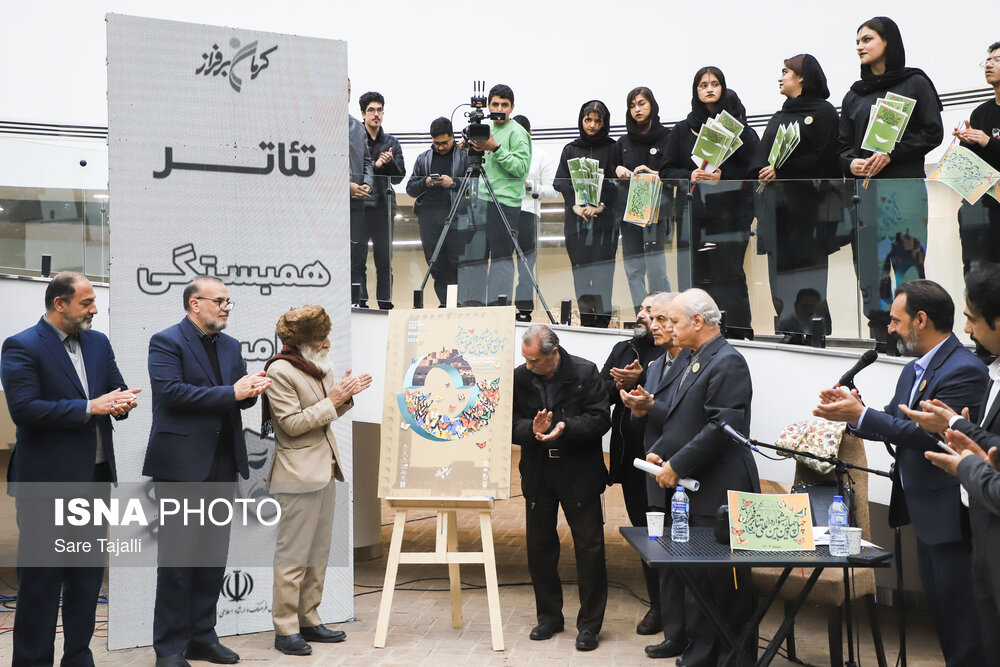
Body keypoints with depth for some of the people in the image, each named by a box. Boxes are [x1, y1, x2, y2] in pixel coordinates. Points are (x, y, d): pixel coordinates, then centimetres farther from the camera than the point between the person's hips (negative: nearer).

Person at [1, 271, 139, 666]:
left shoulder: (98, 343, 12)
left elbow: (116, 390, 14)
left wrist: (121, 402, -10)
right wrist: (89, 408, -22)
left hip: (95, 476, 7)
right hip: (46, 481, -7)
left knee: (88, 576, 14)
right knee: (40, 579, 2)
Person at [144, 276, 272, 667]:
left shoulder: (230, 346, 15)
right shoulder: (166, 342, -6)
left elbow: (241, 397, 14)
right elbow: (170, 391, -19)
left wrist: (251, 389, -11)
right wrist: (231, 392, -20)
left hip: (222, 465, 7)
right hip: (182, 463, -7)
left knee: (214, 554, 12)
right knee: (177, 556, 0)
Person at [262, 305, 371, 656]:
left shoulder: (318, 367, 13)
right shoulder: (279, 370, -13)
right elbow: (292, 423, -18)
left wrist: (346, 395, 3)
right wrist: (332, 401, -18)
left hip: (324, 469, 9)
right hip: (298, 474, -9)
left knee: (318, 551, 13)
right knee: (293, 554, -4)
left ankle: (309, 619, 22)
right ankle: (285, 630, 3)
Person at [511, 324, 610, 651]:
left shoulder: (585, 372, -9)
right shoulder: (519, 377, -2)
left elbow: (600, 419, -11)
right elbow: (512, 424, -1)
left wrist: (565, 427, -26)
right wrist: (533, 429, -23)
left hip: (579, 473, -3)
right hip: (538, 473, 3)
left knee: (590, 545, 1)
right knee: (539, 545, 10)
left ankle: (589, 624, 13)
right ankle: (549, 616, 26)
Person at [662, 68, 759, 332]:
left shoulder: (739, 129, 5)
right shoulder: (682, 130, 14)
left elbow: (755, 171, 0)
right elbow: (667, 171, 12)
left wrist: (722, 176, -13)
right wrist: (690, 176, -7)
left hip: (730, 217, -2)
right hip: (694, 216, 3)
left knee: (729, 278, -7)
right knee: (697, 278, 1)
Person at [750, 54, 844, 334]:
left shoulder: (823, 112, -1)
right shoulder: (780, 117, 22)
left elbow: (823, 158, -10)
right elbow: (759, 157, 18)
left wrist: (780, 169, -14)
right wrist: (762, 173, -3)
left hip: (808, 204, -7)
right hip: (775, 202, 7)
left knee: (808, 268, -6)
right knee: (779, 266, 5)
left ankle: (807, 321, -1)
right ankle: (784, 324, 10)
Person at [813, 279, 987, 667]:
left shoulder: (964, 370, -19)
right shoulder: (914, 370, 13)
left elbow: (930, 434, -26)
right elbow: (894, 425, 10)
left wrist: (860, 414, -24)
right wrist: (852, 412, -8)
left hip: (950, 516, -10)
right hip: (926, 516, 10)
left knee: (961, 624, -2)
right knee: (940, 614, 19)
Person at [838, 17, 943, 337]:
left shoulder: (915, 83, 6)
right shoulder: (854, 95, 18)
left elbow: (933, 133, -1)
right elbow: (842, 145, 16)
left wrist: (890, 154, -13)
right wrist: (851, 163, -7)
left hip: (905, 188, -4)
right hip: (864, 189, 4)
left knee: (908, 262, -9)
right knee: (870, 265, -2)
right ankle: (878, 334, 2)